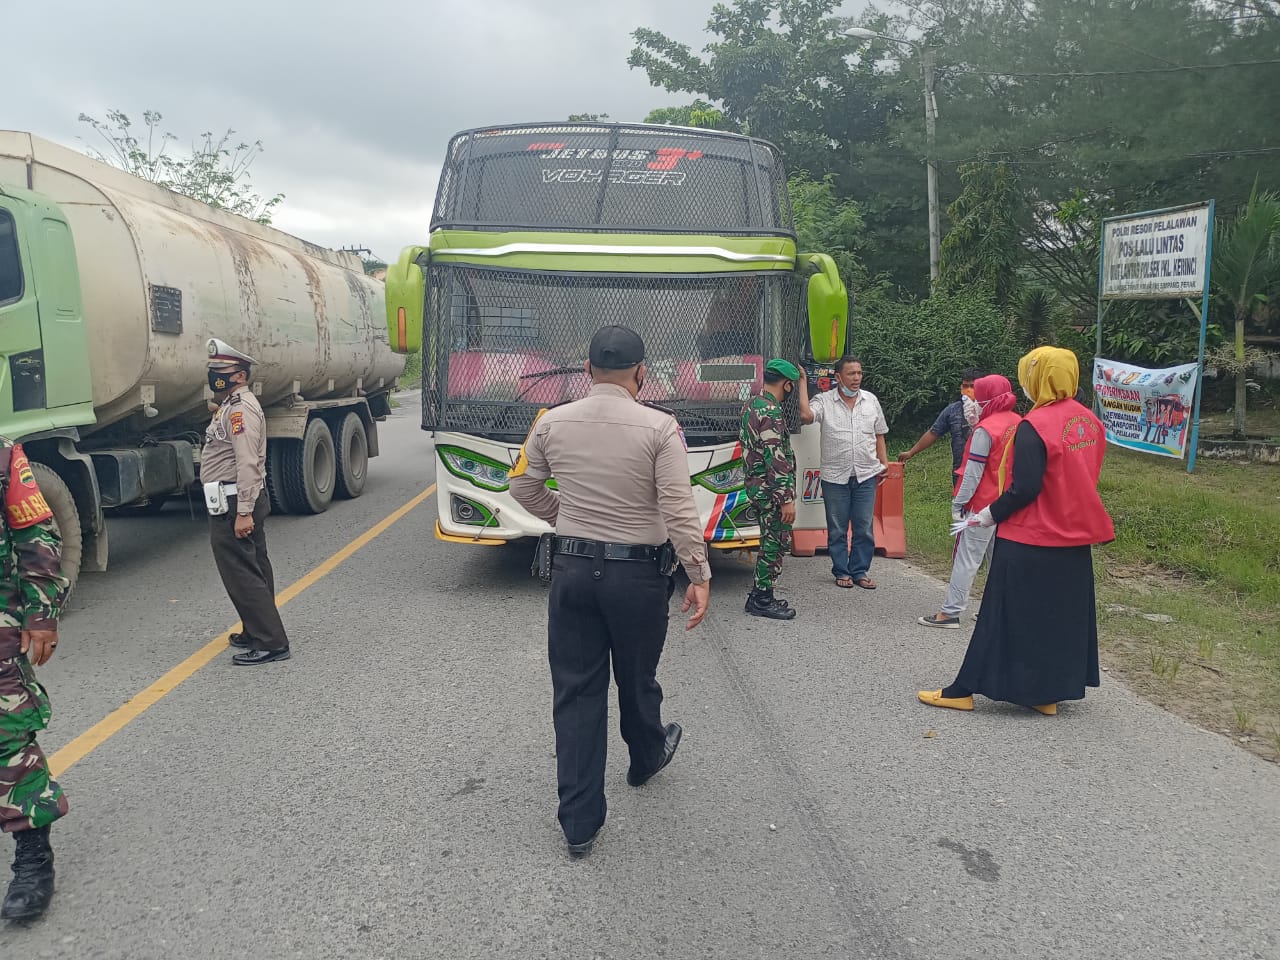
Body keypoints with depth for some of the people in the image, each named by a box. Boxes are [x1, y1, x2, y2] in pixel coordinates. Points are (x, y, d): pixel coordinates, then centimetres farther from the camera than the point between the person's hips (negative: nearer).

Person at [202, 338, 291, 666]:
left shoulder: (240, 408, -17)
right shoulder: (232, 405, 18)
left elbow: (248, 464, -25)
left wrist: (242, 512, -27)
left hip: (233, 505, -11)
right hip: (239, 503, 11)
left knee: (241, 573, -9)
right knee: (253, 569, 17)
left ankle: (270, 642, -7)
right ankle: (259, 632, 28)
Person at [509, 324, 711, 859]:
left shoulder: (552, 423, -2)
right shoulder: (659, 428, -13)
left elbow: (523, 489, 10)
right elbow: (679, 510, -17)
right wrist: (698, 575, -10)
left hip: (572, 568, 2)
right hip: (639, 573, -2)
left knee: (576, 692, 8)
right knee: (636, 680, 21)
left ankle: (579, 824, 13)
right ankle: (645, 760, 50)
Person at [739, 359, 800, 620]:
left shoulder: (751, 405, 11)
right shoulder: (771, 412, -20)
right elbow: (776, 459, -24)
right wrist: (787, 499, -22)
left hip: (755, 485, 10)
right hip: (771, 489, -10)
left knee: (770, 542, 17)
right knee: (775, 543, -1)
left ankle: (759, 596, 23)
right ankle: (763, 601, 7)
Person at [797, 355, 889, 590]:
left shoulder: (871, 400, 8)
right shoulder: (824, 401, -3)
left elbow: (879, 435, 15)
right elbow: (805, 415, -24)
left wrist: (884, 463, 9)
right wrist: (803, 383, -18)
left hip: (866, 475, 2)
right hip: (835, 476, -2)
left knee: (864, 528, 5)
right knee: (837, 529, 6)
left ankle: (860, 571, 16)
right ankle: (841, 572, 19)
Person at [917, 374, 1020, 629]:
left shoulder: (985, 430, -16)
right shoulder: (1018, 424, 5)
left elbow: (973, 472, -16)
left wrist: (958, 502, -10)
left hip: (982, 505, -7)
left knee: (967, 559, -3)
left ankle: (950, 612, 1)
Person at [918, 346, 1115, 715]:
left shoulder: (1034, 426, -19)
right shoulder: (1090, 421, 5)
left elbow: (1024, 488, -22)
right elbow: (1083, 478, 13)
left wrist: (992, 513, -10)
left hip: (1029, 540, -7)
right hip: (1074, 540, 7)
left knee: (1007, 616, 0)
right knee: (1062, 617, 14)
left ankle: (964, 690, 10)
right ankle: (1048, 693, 22)